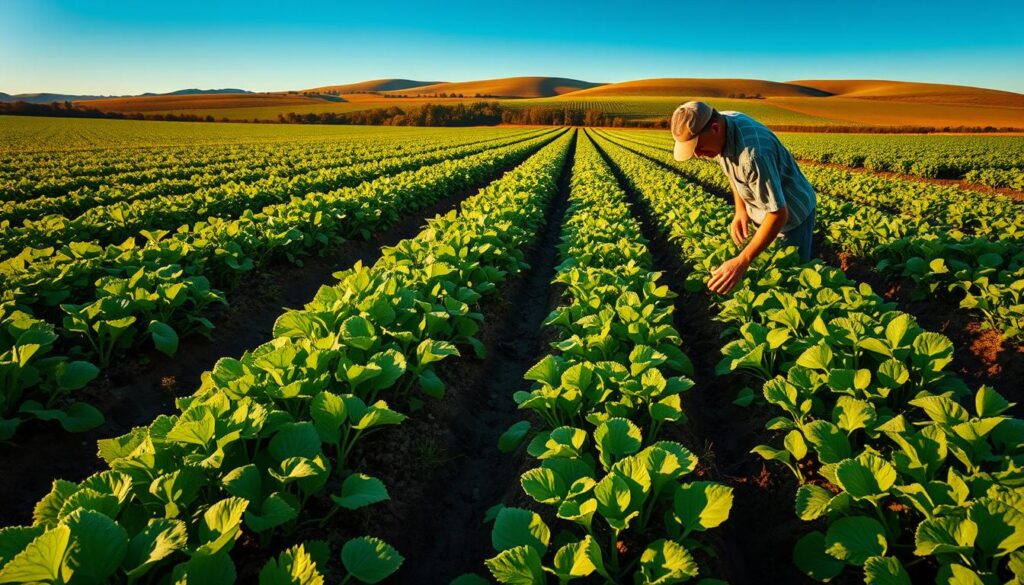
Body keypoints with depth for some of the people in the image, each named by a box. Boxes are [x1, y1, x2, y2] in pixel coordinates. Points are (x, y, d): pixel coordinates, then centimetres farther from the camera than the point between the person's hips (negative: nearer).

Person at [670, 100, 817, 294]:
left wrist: (742, 262, -40)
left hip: (791, 213, -7)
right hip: (764, 212, 8)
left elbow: (778, 214, -36)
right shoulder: (722, 121, -13)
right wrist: (740, 209, -6)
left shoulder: (753, 153, -40)